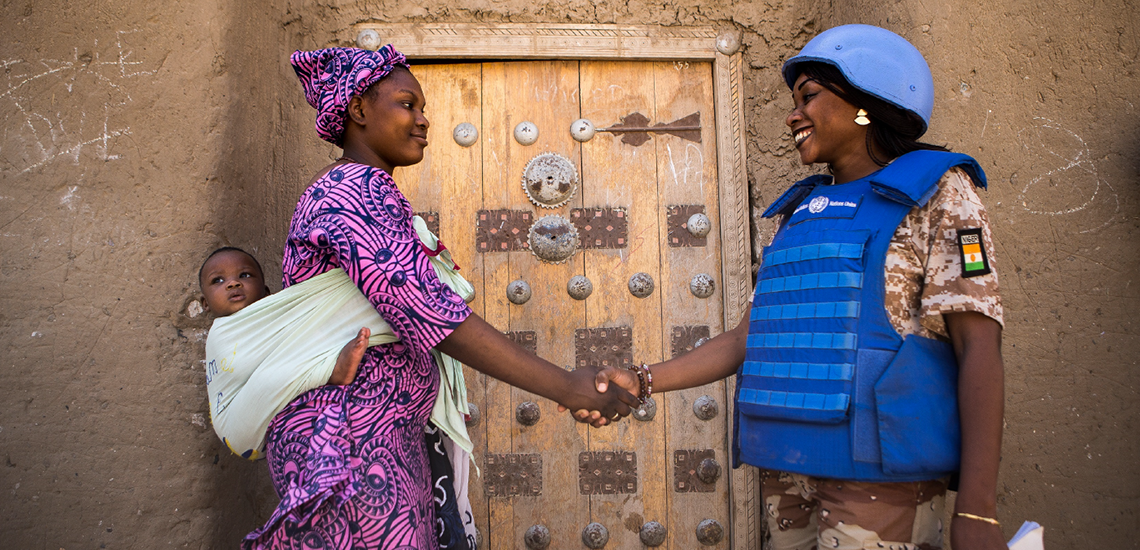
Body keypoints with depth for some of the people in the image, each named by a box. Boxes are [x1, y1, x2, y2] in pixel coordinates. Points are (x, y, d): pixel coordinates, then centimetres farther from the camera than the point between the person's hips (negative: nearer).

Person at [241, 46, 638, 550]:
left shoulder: (337, 187, 19)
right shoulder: (357, 189, -16)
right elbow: (428, 314, -26)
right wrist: (566, 387, -26)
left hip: (385, 436, 10)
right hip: (352, 446, -10)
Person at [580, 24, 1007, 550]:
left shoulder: (935, 192, -1)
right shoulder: (797, 215, 16)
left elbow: (979, 346, -9)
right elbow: (748, 338, 13)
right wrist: (641, 383, 2)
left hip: (876, 480, -5)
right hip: (786, 471, 5)